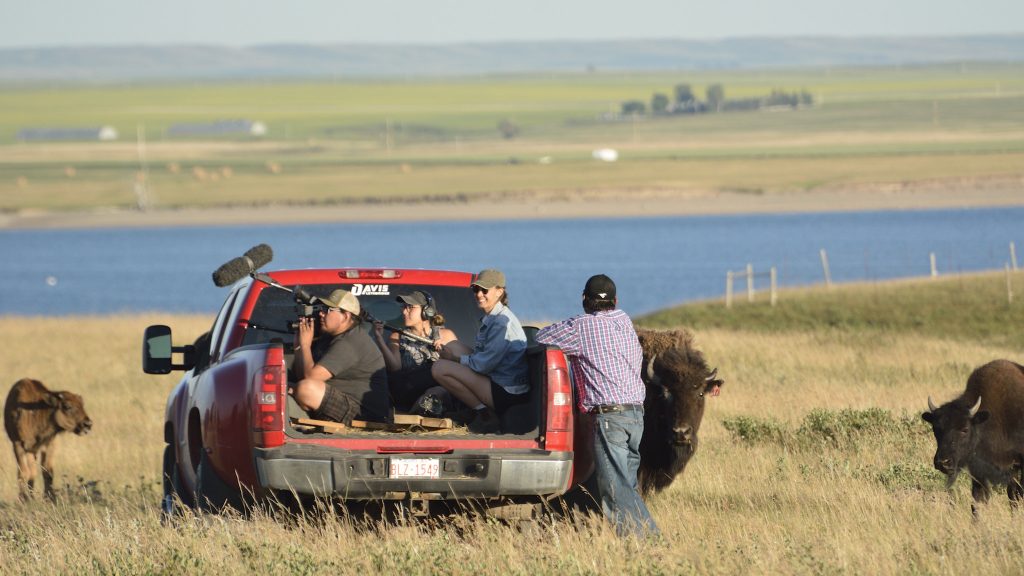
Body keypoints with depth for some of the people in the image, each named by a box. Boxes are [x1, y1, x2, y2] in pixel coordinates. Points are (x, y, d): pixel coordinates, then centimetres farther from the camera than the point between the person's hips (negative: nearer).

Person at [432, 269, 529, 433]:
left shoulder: (503, 321, -16)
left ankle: (483, 412, -7)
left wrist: (456, 358, -3)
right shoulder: (489, 319, 14)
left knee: (440, 368, -14)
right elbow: (482, 358, 18)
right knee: (453, 345, 17)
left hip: (507, 394, -10)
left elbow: (484, 364, -18)